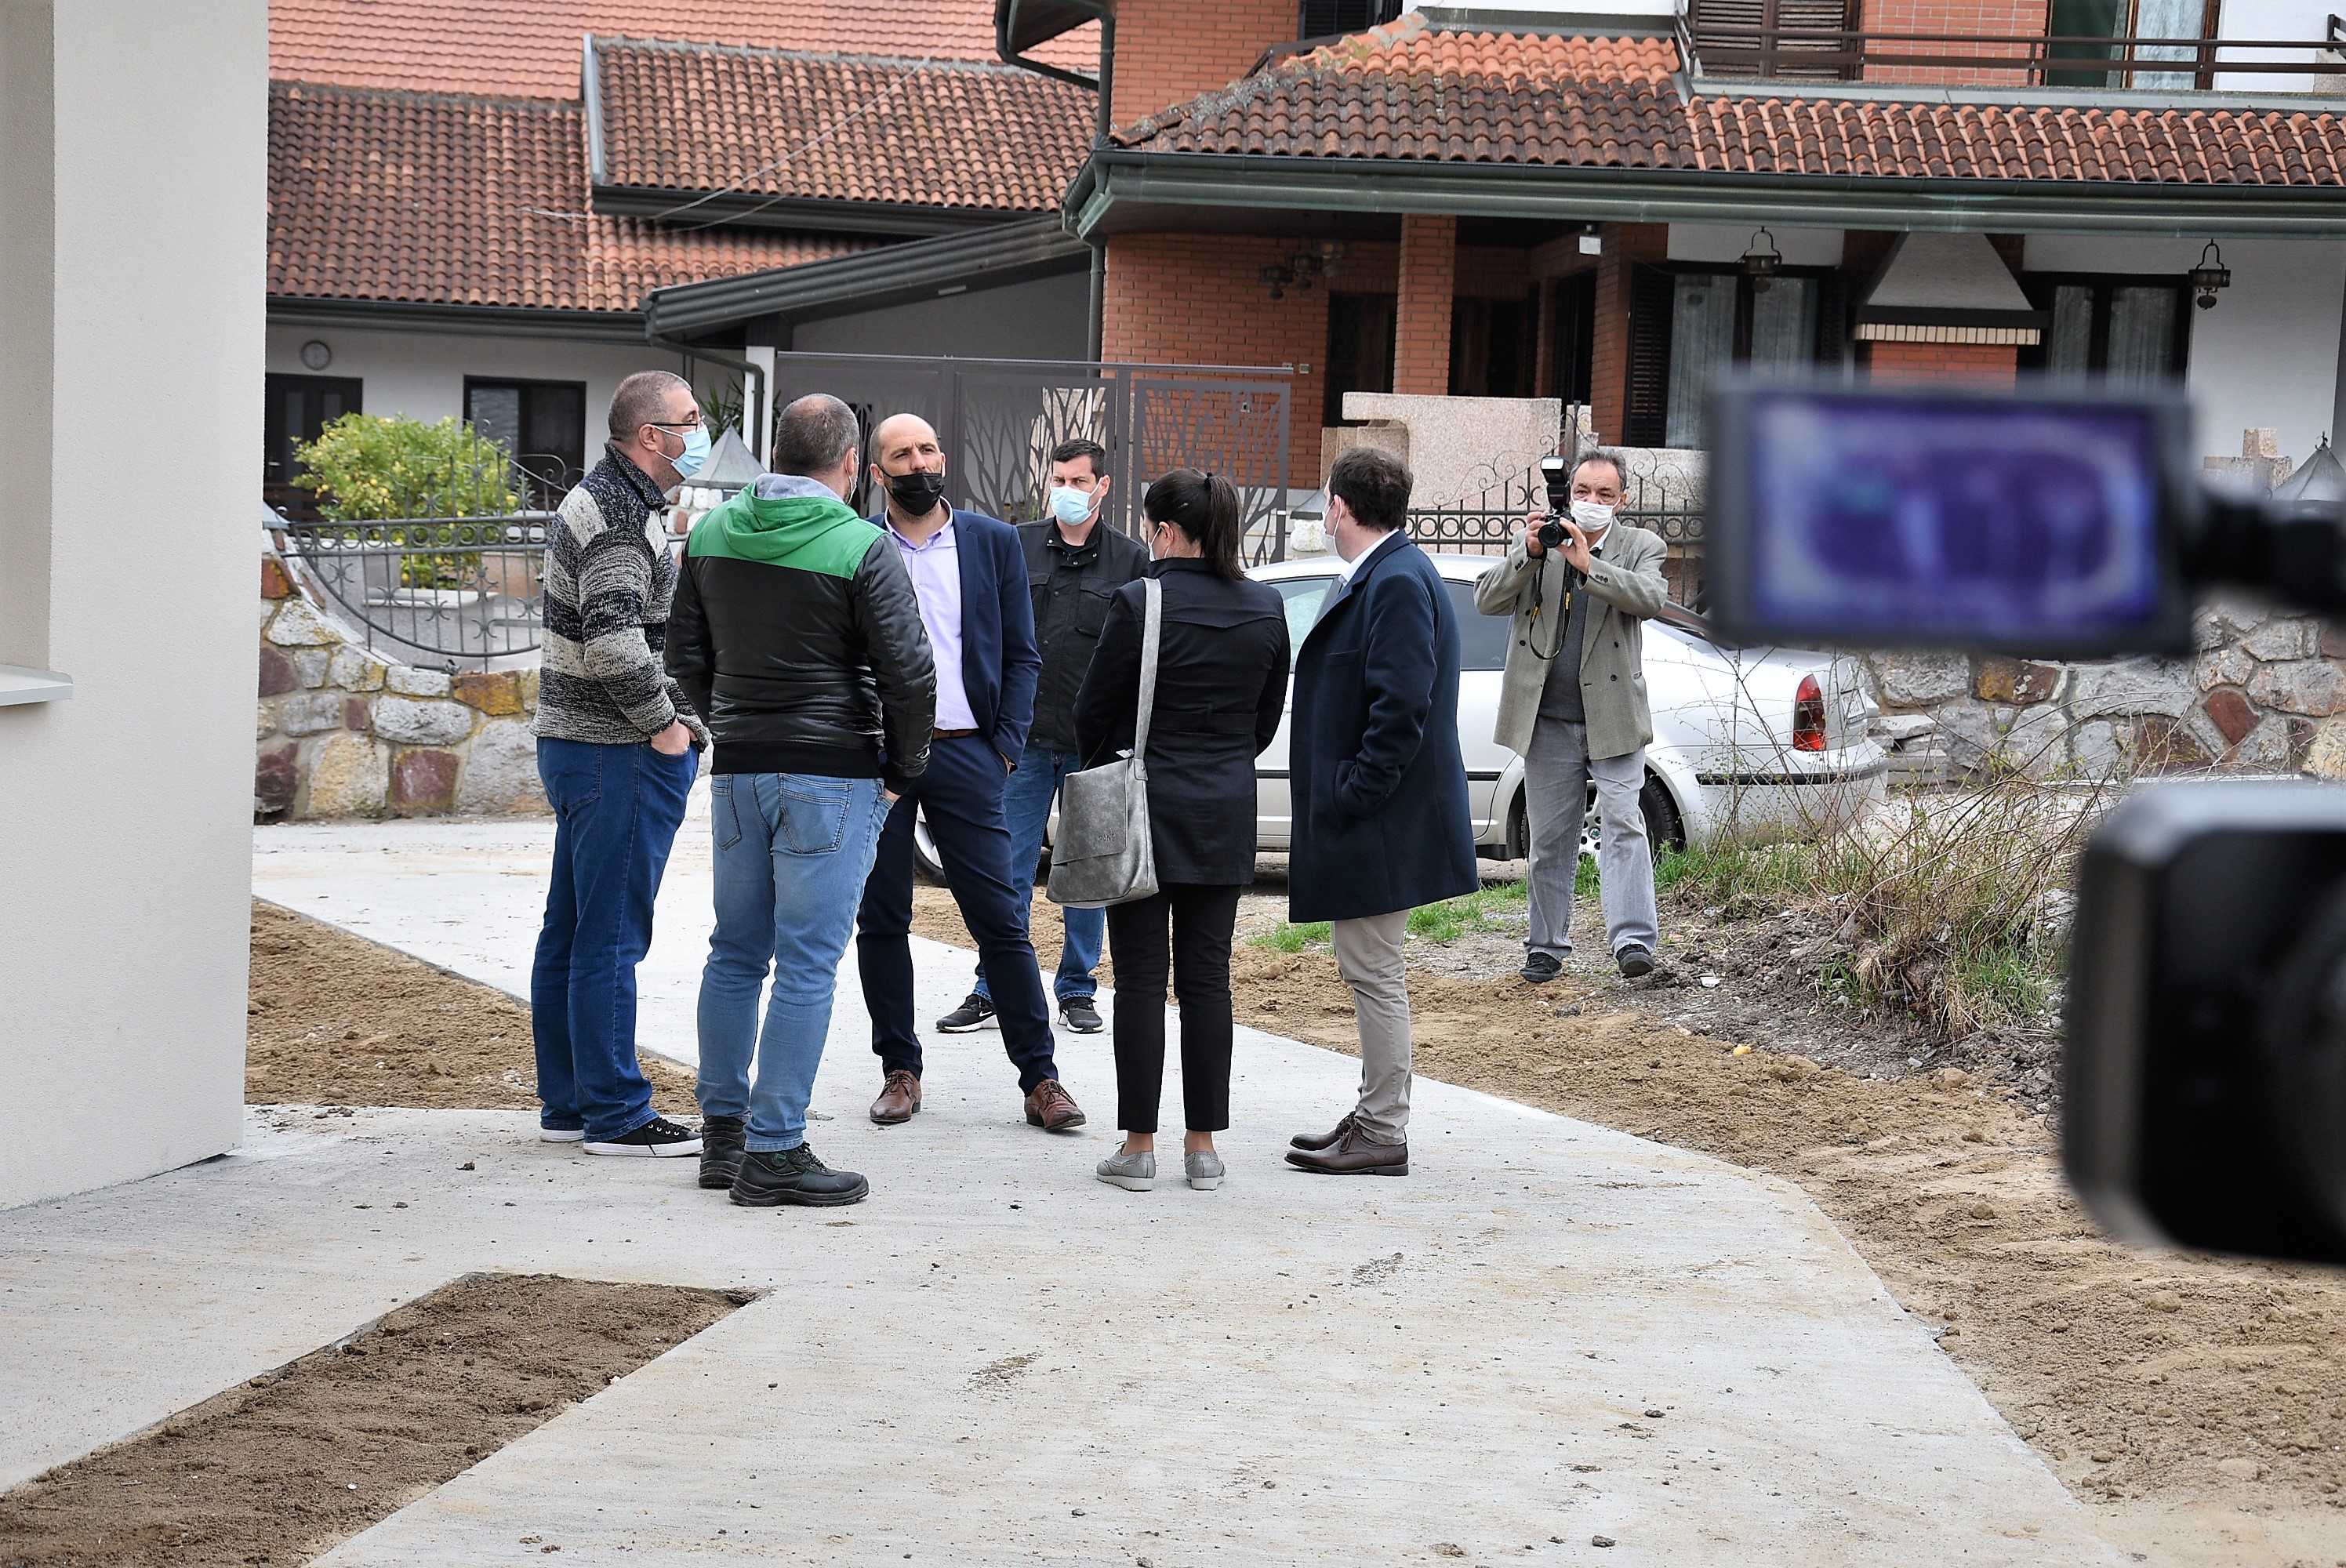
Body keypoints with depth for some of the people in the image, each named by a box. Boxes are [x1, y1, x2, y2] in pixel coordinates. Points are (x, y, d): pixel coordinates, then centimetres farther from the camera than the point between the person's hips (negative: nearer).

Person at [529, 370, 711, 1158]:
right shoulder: (622, 516, -17)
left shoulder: (596, 501, 17)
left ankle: (567, 1102, 20)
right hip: (617, 754, -11)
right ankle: (616, 1114, -1)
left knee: (571, 932, 13)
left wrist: (671, 715, 18)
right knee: (610, 937, -6)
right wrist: (665, 725, -16)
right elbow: (614, 643, -28)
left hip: (575, 740, 11)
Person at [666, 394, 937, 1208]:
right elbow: (909, 675, -14)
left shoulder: (712, 533, 6)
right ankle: (774, 1152, -2)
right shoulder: (862, 549, -12)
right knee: (806, 965, -2)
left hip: (737, 773, 6)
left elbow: (686, 658, 12)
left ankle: (722, 1131, 22)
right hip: (831, 779, -6)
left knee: (735, 953, 15)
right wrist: (901, 772, 0)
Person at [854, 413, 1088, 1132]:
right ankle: (900, 1071, 17)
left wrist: (1006, 747, -3)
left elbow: (1021, 656, 8)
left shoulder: (993, 541, 8)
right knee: (881, 920, 6)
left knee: (1000, 918, -2)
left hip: (964, 750, 0)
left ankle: (1040, 1078, 2)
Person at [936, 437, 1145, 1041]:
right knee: (1009, 870, 2)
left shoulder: (1131, 559, 3)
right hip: (1025, 738, 1)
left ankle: (1077, 991, 17)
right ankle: (991, 992, 9)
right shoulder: (1017, 547, 6)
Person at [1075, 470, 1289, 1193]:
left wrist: (1108, 770, 14)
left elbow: (1093, 711, -5)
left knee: (1142, 978, 2)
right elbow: (1268, 715, 11)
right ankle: (1203, 1145, 11)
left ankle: (1138, 1146, 4)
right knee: (1207, 977, 8)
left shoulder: (1141, 604, -13)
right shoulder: (1265, 608, 2)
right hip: (1226, 815, 4)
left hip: (1146, 810, -4)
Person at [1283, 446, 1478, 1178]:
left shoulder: (1397, 582, -18)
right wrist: (1336, 802, 16)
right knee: (1370, 975, 17)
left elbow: (1401, 707, -24)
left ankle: (1384, 1137, 3)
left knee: (1374, 976, -4)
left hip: (1381, 822, -11)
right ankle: (1374, 1114, 26)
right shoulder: (1379, 576, 14)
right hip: (1365, 822, 11)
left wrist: (1351, 800, -20)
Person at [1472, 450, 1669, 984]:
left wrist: (1588, 565, -26)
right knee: (1549, 838, 9)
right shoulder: (1534, 543, 7)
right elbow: (1486, 600, -3)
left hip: (1612, 717, -2)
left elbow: (1652, 598, -16)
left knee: (1623, 824, -14)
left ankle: (1633, 939, -18)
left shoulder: (1640, 547, 4)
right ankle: (1547, 946, 18)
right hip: (1549, 721, 2)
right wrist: (1528, 554, -18)